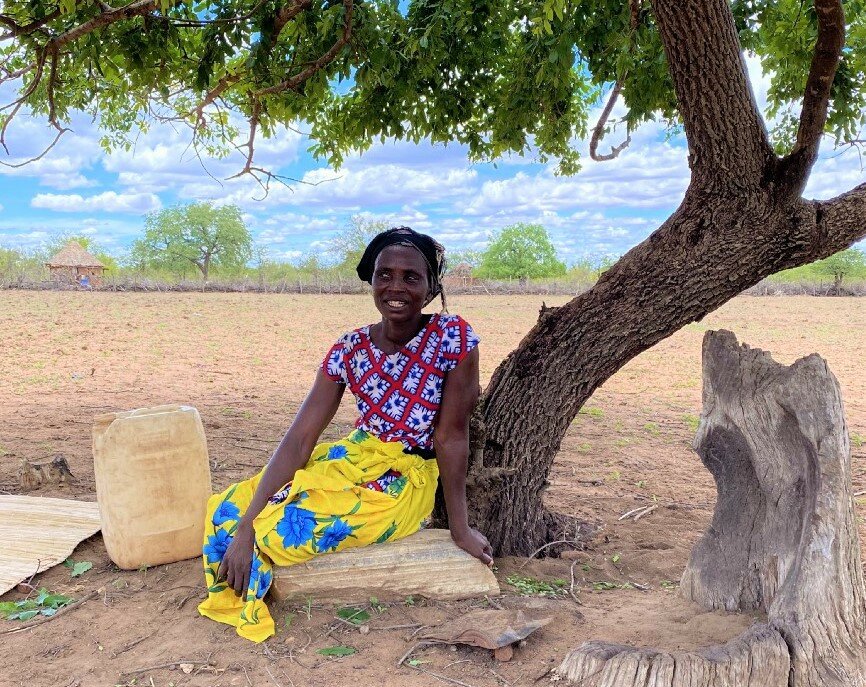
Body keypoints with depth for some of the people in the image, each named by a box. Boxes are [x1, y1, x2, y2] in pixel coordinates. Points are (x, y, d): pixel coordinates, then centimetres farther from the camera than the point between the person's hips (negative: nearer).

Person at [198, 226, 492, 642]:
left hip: (402, 483, -4)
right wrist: (245, 527, -19)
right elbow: (299, 439, -12)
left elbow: (453, 436, -13)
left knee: (277, 530, -18)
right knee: (230, 509, -5)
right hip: (351, 460, 5)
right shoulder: (349, 350, -7)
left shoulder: (453, 337, -17)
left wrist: (460, 529, -10)